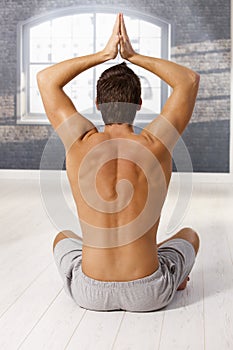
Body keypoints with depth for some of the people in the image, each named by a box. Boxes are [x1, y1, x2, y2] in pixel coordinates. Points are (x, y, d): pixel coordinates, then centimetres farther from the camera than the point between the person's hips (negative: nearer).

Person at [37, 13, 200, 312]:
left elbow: (46, 79, 7)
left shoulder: (80, 144, -10)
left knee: (63, 237, 36)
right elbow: (189, 79, 4)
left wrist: (104, 54, 6)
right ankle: (173, 281, 53)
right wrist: (133, 56, 5)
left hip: (90, 294, 1)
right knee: (189, 235, 33)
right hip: (150, 295, -1)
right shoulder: (155, 146, -12)